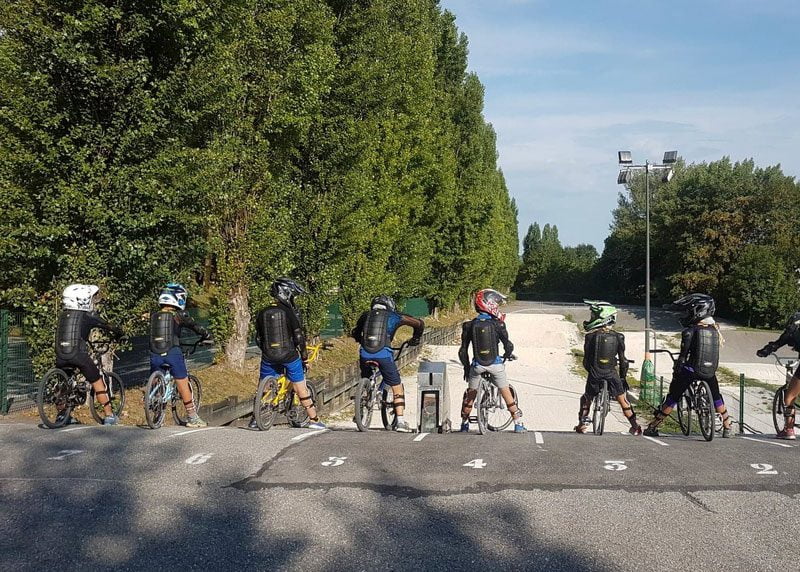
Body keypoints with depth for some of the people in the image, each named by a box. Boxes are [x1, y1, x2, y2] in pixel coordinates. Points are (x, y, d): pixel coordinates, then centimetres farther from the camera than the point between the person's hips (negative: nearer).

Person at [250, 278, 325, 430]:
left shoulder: (262, 313, 4)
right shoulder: (290, 312, -9)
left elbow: (258, 339, 8)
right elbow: (299, 337, -9)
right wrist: (305, 358, 0)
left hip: (269, 356, 3)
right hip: (289, 355, -3)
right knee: (301, 389, 6)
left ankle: (256, 420, 15)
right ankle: (313, 420, 11)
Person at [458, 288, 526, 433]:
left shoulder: (469, 325, -1)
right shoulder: (497, 324, -8)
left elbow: (463, 351, 1)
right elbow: (508, 346, -10)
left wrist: (466, 367, 14)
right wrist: (507, 355, 13)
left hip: (477, 365, 2)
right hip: (495, 364, -2)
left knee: (470, 394, 18)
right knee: (506, 393, 10)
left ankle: (464, 424, 23)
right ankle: (518, 424, 12)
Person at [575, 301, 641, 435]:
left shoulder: (590, 336, -6)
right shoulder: (617, 337, 0)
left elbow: (586, 360, -2)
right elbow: (623, 360, 3)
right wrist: (623, 377, 15)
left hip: (594, 374, -1)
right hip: (611, 374, 1)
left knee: (586, 398, 21)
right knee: (622, 400, 14)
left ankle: (582, 422, 11)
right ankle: (635, 426, 11)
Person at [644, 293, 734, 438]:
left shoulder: (690, 331, -11)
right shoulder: (715, 330, 4)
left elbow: (683, 355, -10)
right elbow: (716, 354, 12)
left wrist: (676, 372, -3)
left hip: (690, 370, -4)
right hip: (710, 371, 4)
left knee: (672, 398, 6)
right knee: (716, 397, 25)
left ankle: (652, 427, 8)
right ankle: (727, 428, 26)